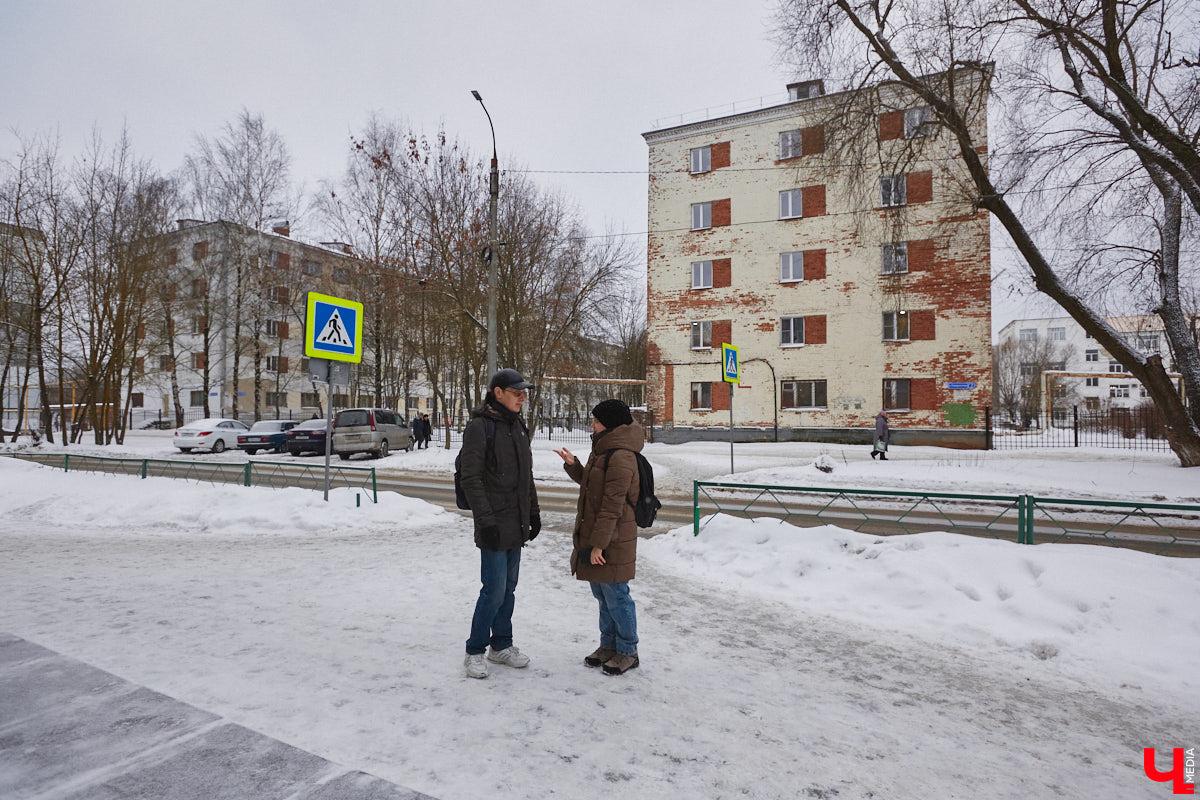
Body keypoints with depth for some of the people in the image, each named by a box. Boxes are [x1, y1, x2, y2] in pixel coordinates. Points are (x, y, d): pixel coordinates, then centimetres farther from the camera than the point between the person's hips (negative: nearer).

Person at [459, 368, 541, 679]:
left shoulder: (517, 426, 12)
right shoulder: (479, 426, -13)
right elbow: (470, 478, -16)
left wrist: (533, 511, 16)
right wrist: (485, 520, -20)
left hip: (517, 524, 8)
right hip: (494, 525, -8)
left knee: (508, 587, 15)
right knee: (494, 590, -4)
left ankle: (501, 646, 29)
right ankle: (475, 651, 14)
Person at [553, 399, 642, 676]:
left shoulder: (620, 457, -20)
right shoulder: (603, 451, 13)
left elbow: (612, 506, -23)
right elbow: (592, 485, 22)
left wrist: (599, 544, -22)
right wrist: (573, 466, 7)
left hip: (612, 539, -10)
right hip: (594, 535, 10)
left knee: (616, 596, 2)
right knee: (602, 594, 19)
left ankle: (628, 652, 18)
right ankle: (608, 645, 33)